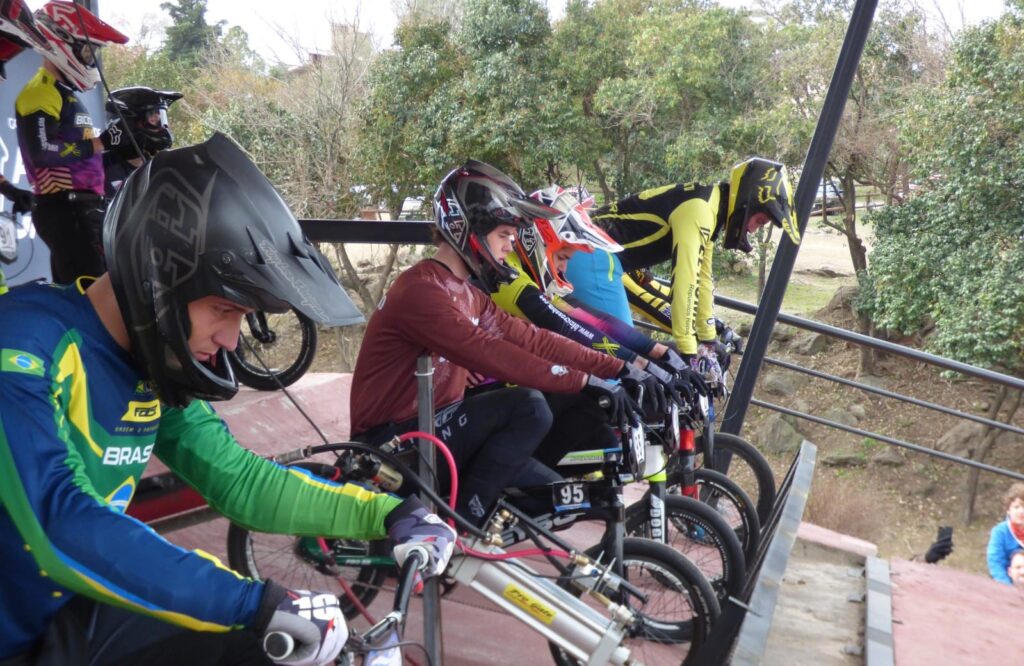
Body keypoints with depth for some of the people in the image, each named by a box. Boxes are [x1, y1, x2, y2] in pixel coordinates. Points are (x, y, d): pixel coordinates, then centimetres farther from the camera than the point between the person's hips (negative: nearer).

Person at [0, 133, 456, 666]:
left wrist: (385, 513, -7)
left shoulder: (152, 371, -2)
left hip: (81, 611, 7)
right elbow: (59, 525, -35)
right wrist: (257, 602, -38)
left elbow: (239, 479, 1)